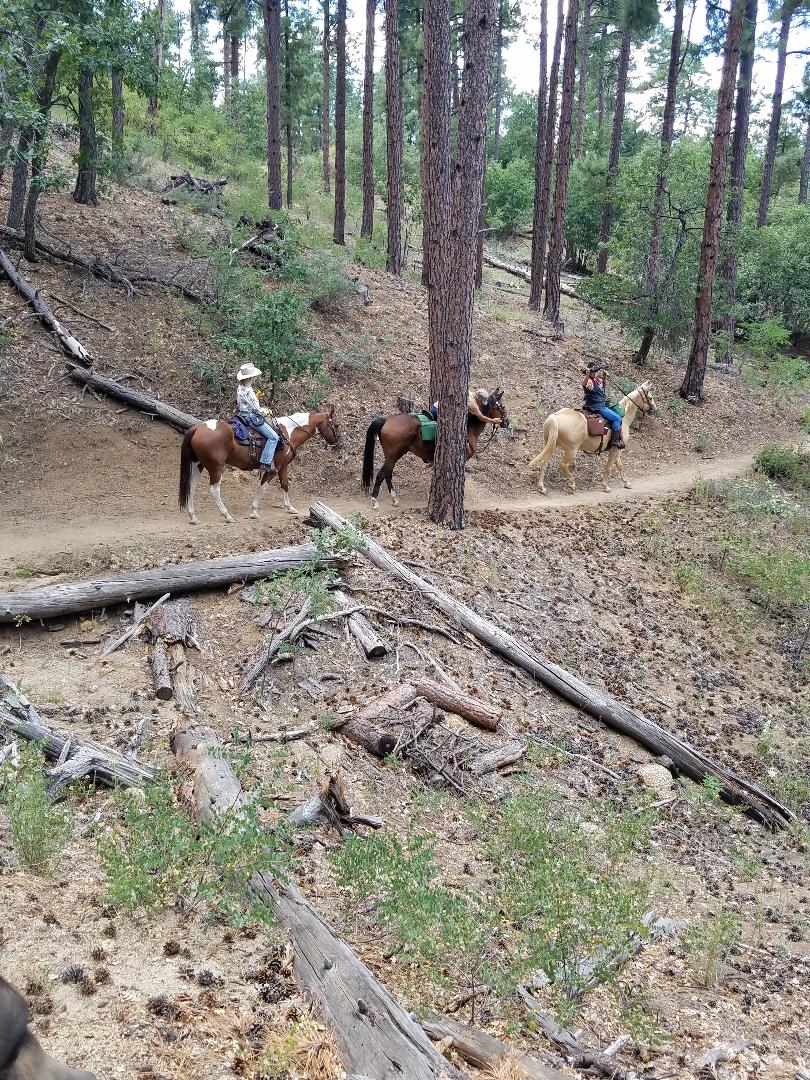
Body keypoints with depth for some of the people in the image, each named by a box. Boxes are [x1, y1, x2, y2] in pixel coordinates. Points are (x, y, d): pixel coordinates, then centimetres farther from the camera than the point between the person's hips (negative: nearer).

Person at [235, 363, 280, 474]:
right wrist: (265, 412, -1)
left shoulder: (240, 388, 7)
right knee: (273, 437, -13)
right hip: (251, 417, -11)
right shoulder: (248, 391, -23)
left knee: (272, 435, 25)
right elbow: (256, 408, -19)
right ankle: (265, 463, -18)